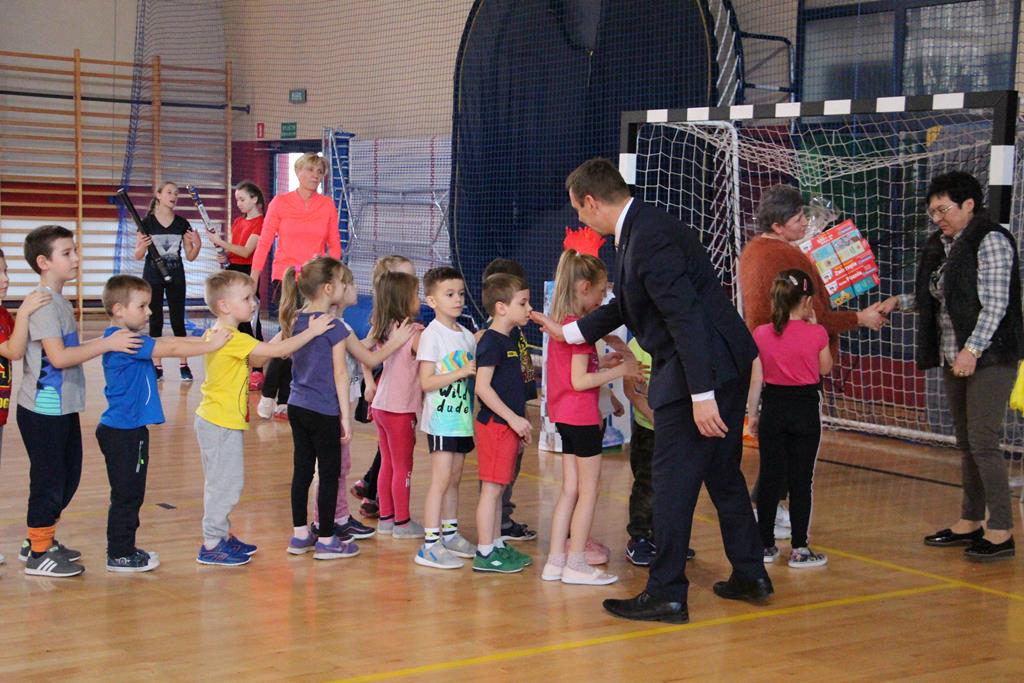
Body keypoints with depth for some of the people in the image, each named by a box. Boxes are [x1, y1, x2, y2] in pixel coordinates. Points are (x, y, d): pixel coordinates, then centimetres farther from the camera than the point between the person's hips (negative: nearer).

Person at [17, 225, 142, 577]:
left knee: (67, 478, 17)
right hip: (43, 410, -10)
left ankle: (39, 541, 30)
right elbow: (58, 357, -25)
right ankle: (38, 554, 11)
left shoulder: (60, 301, 13)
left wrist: (104, 343, 9)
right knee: (49, 480, -1)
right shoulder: (42, 304, -17)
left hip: (63, 407, 10)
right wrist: (106, 344, -23)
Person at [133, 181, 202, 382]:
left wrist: (197, 244, -15)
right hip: (152, 277, -1)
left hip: (176, 277, 1)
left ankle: (184, 365, 8)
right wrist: (143, 246, -23)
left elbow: (190, 256, 5)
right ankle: (157, 367, 8)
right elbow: (138, 255, -2)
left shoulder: (182, 224, 2)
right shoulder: (147, 222, -4)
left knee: (178, 320, 2)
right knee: (155, 321, 2)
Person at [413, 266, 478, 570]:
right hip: (441, 418, -7)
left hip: (462, 417, 7)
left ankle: (450, 534, 24)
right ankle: (429, 545, -6)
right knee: (441, 479, -8)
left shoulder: (467, 335, 12)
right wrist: (461, 372, -24)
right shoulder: (432, 335, -11)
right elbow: (426, 382, -17)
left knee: (455, 477, 14)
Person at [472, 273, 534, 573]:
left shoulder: (509, 341, 15)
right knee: (492, 488, -5)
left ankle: (497, 545, 22)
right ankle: (484, 554, 0)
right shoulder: (491, 341, -14)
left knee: (498, 488, 15)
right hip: (495, 425, -9)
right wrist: (514, 419, -21)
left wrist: (519, 425, 21)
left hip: (507, 425, 9)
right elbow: (482, 386, -21)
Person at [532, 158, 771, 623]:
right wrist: (568, 332, 27)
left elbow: (685, 315, -25)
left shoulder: (649, 237, -20)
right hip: (726, 368, 11)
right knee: (722, 474, 19)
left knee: (672, 480, -3)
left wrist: (702, 395, -26)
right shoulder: (640, 230, 12)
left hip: (704, 370, -11)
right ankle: (750, 576, 29)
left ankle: (666, 594, 4)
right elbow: (626, 306, 24)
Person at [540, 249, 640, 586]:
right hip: (581, 416, -9)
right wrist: (620, 370, -15)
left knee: (570, 489, 12)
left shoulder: (561, 322, 11)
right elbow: (580, 380, -21)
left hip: (565, 416, 9)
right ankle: (575, 563, 3)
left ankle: (556, 561, 13)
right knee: (589, 490, 0)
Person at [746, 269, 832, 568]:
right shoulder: (816, 333, -10)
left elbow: (755, 380, -1)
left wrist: (752, 414, 9)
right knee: (801, 480, 3)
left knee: (770, 477, 10)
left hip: (773, 409, 2)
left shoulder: (761, 335, -4)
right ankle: (799, 549, 5)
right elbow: (825, 368, 6)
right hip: (805, 409, -2)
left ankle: (766, 545, 16)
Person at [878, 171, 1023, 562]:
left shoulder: (990, 242, -11)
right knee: (965, 443, 13)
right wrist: (898, 303, 5)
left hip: (989, 357, -8)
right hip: (953, 357, 8)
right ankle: (970, 522, 22)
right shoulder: (940, 246, 13)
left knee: (983, 442, -9)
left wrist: (972, 350, -25)